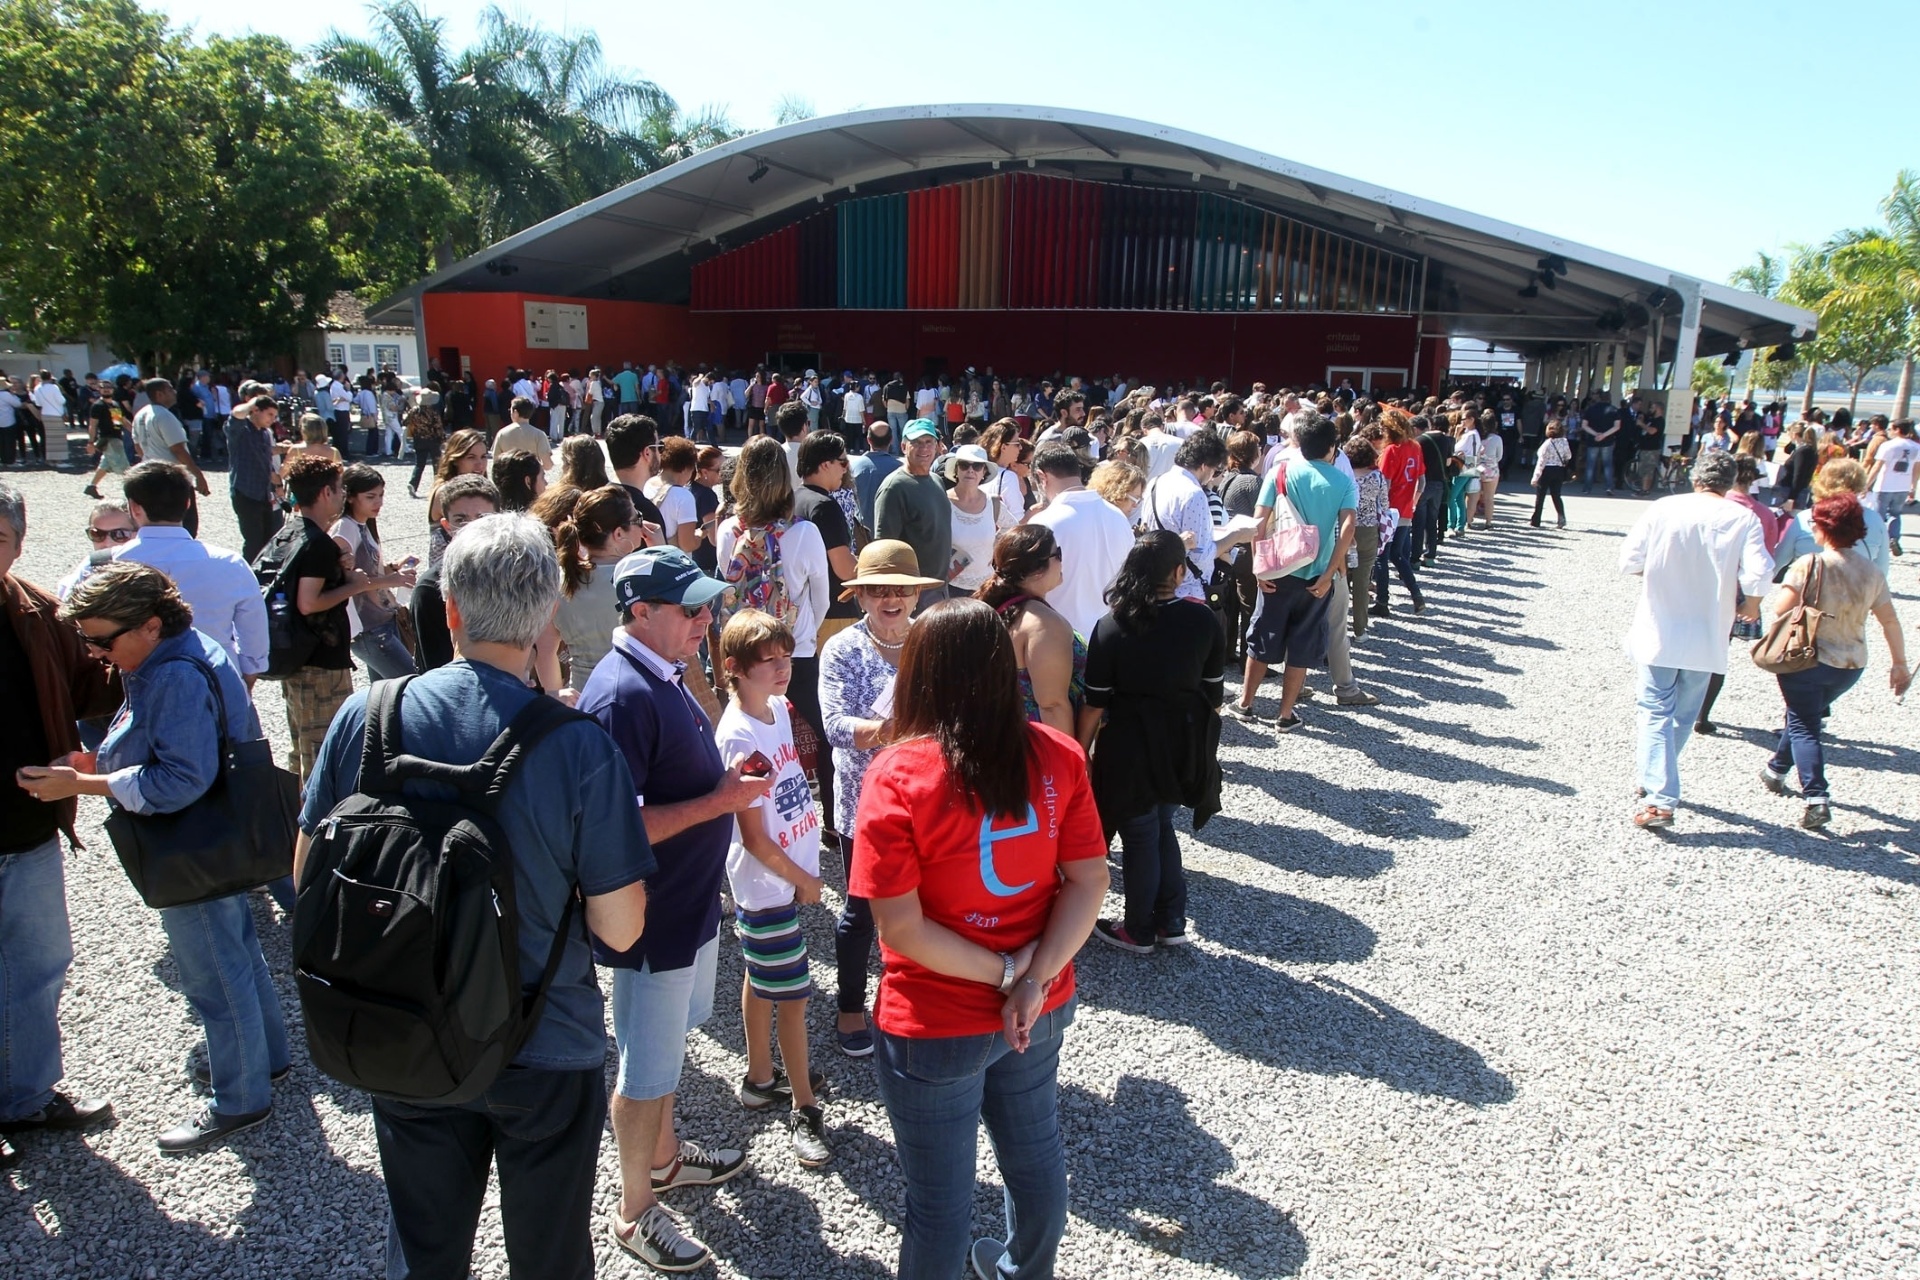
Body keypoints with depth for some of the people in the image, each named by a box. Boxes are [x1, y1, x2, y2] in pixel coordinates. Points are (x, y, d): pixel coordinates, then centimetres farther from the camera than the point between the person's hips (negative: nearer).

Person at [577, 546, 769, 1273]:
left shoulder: (664, 675, 4)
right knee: (646, 1073, 9)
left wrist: (729, 779, 3)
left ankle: (663, 1157, 48)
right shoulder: (623, 696, -27)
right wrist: (719, 801, -26)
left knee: (668, 1046, 27)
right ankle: (636, 1212, 29)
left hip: (690, 902, 10)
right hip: (654, 918, -10)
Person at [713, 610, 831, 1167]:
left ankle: (759, 1077, 37)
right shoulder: (737, 738, -25)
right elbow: (754, 837, -21)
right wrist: (803, 881, -9)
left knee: (760, 981, 22)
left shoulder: (779, 708, 0)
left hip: (791, 873, 8)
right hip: (769, 884, -8)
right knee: (791, 994, 2)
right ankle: (804, 1108, 16)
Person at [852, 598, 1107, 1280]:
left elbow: (901, 928, -23)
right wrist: (1035, 977, -13)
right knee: (1035, 1151, 29)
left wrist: (1005, 972, -14)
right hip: (1042, 1011, 6)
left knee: (939, 1198, 16)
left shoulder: (897, 776, -24)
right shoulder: (1057, 754, -11)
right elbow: (1090, 881, -9)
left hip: (935, 1027, -5)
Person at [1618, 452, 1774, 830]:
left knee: (1656, 711, 2)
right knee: (1685, 714, 18)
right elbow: (1758, 575, -16)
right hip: (1707, 636, 1)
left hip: (1658, 631, -1)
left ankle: (1659, 799, -9)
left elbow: (1629, 561, -8)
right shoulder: (1743, 518, -7)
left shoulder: (1664, 508, -6)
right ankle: (1657, 781, 32)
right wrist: (1750, 604, 5)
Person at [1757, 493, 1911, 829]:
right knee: (1807, 717, 25)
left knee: (1803, 727, 1)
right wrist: (1899, 664, 15)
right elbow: (1890, 621, 6)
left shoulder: (1809, 565, -15)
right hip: (1851, 666, 5)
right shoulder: (1871, 572, 2)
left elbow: (1780, 609, -23)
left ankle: (1816, 798, -14)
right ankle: (1777, 770, 42)